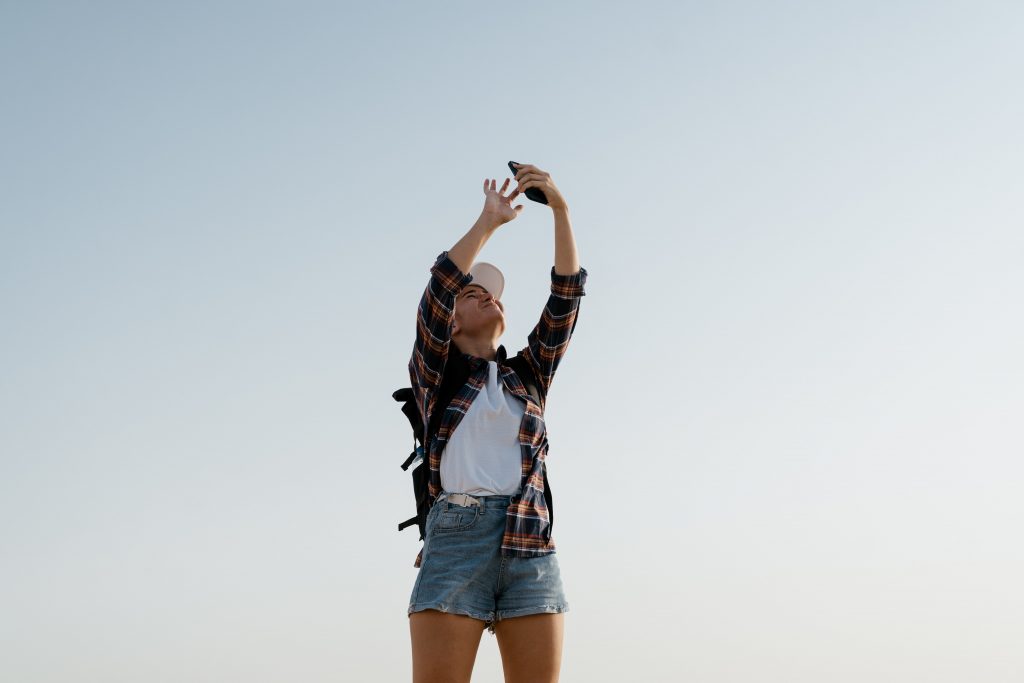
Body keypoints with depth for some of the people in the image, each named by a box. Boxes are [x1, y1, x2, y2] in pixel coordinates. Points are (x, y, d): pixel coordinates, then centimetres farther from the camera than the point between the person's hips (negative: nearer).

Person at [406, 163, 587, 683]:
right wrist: (490, 219, 5)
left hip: (532, 548, 3)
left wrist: (560, 209, 6)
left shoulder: (528, 375, 22)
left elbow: (566, 295, 14)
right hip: (456, 541, -3)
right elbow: (439, 285, 0)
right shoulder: (435, 371, 15)